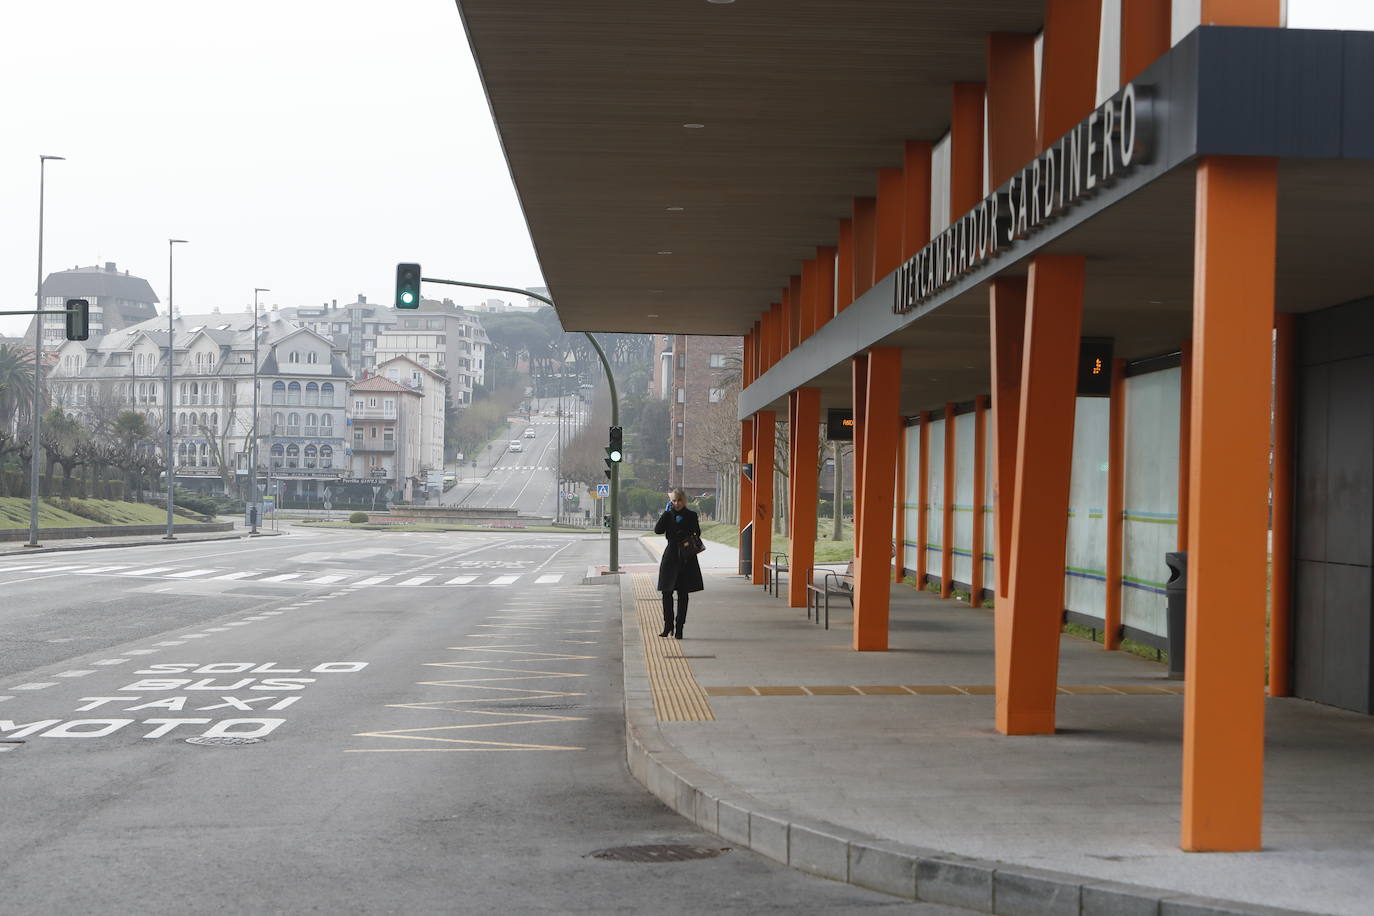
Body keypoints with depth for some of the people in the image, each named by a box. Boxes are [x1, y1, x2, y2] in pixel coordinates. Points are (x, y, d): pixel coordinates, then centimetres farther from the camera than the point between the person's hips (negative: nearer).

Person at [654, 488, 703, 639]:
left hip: (686, 558, -1)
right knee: (667, 593, 2)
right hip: (671, 557, 1)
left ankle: (679, 627, 5)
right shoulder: (668, 515, 3)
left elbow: (697, 534, 5)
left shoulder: (691, 516, 2)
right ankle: (668, 625, 14)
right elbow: (658, 530, -11)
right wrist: (666, 513, -13)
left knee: (683, 594, 1)